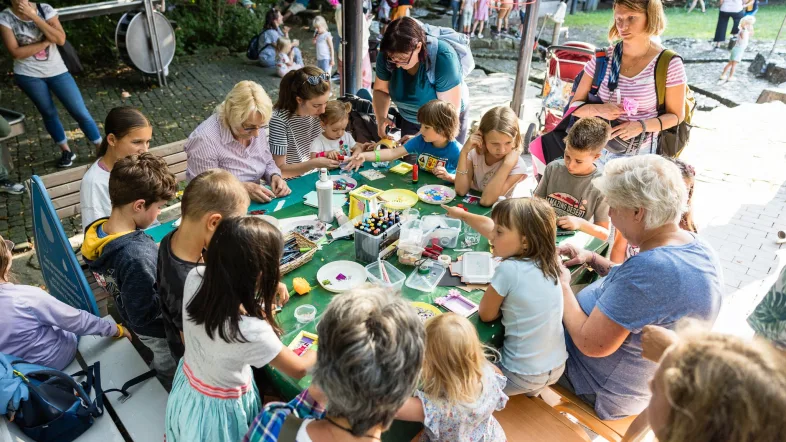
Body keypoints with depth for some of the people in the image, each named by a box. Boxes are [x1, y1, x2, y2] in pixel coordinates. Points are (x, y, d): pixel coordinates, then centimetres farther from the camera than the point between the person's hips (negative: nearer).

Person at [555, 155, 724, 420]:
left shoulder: (651, 267, -38)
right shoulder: (696, 246, -6)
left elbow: (591, 344, -30)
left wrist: (562, 285, -16)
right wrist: (593, 259, 1)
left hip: (610, 389, -9)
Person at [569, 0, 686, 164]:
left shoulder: (669, 64, -11)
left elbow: (676, 115, -2)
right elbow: (575, 105, 0)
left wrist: (641, 126, -20)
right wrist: (599, 109, -21)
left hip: (639, 156, -2)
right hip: (597, 149, 2)